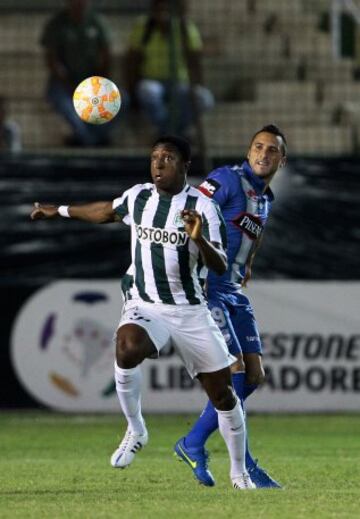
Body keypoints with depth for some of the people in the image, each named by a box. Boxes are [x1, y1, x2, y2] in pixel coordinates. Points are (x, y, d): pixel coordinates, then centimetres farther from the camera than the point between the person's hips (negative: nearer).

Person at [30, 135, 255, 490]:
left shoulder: (202, 206, -9)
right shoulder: (137, 197, 3)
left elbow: (219, 268, -16)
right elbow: (107, 211, 27)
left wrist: (199, 239, -35)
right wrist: (60, 211, 34)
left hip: (190, 313, -1)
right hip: (144, 307, 1)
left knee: (222, 393, 0)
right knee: (127, 347, -34)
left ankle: (239, 472, 21)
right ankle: (135, 431, -13)